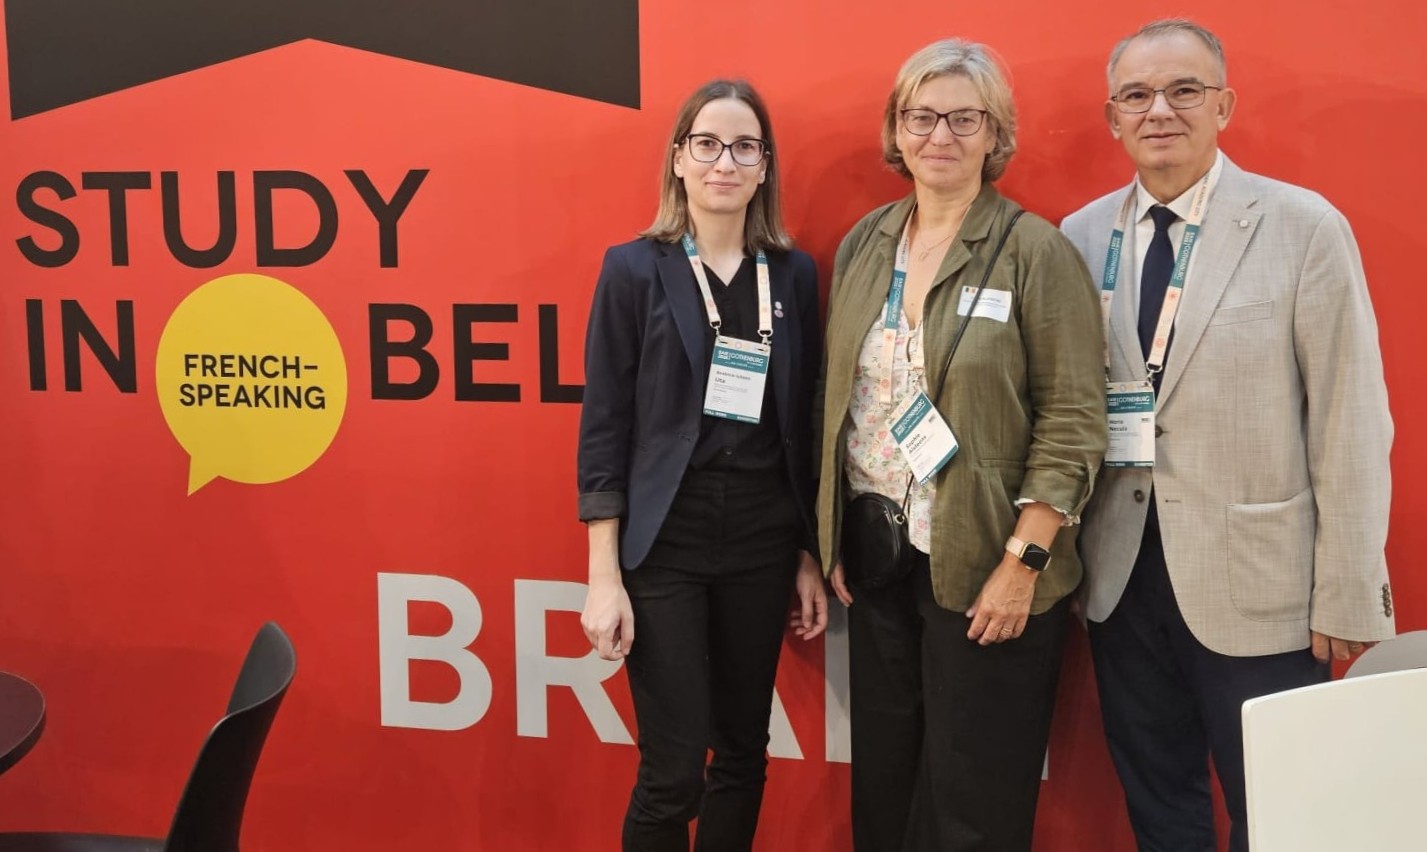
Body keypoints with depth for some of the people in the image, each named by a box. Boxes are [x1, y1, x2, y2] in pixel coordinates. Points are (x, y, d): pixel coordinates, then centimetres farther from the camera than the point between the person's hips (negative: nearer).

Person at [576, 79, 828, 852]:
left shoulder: (795, 274, 5)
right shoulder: (633, 269, -4)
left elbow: (803, 425, 8)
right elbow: (604, 428, -5)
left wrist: (811, 555, 8)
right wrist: (604, 576, -9)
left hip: (763, 537, 4)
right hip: (664, 538, -3)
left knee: (743, 750, 12)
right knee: (673, 771, -1)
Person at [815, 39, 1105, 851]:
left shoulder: (1038, 252, -9)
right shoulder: (864, 245, 7)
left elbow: (1072, 424, -11)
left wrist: (1023, 563, -15)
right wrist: (836, 540, 10)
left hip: (984, 569, -5)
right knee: (883, 781, 15)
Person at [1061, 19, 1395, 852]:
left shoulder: (1305, 227, -8)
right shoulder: (1082, 237, 3)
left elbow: (1348, 424, -8)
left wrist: (1348, 594, -9)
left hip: (1256, 581, -3)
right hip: (1121, 573, 3)